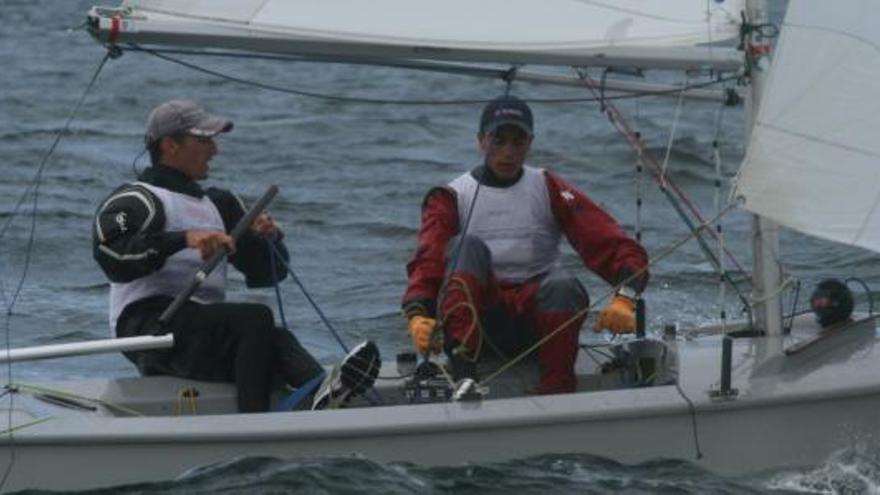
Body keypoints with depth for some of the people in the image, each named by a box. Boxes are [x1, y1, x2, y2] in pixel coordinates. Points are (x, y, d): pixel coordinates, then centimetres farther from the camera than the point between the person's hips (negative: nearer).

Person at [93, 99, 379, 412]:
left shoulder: (219, 204, 28)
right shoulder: (135, 201, 4)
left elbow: (268, 273, 29)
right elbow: (112, 255, -19)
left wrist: (268, 239, 6)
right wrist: (185, 239, -27)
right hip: (150, 325, -6)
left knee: (276, 340, -26)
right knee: (256, 319, -30)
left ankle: (324, 391, -57)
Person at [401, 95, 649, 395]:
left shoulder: (549, 191, 10)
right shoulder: (451, 199, 9)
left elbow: (610, 245, -1)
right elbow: (426, 265, -6)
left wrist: (624, 298, -22)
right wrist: (417, 316, -29)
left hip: (537, 314, 0)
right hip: (480, 320, 0)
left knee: (565, 288, -32)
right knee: (468, 246, -27)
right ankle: (463, 377, -45)